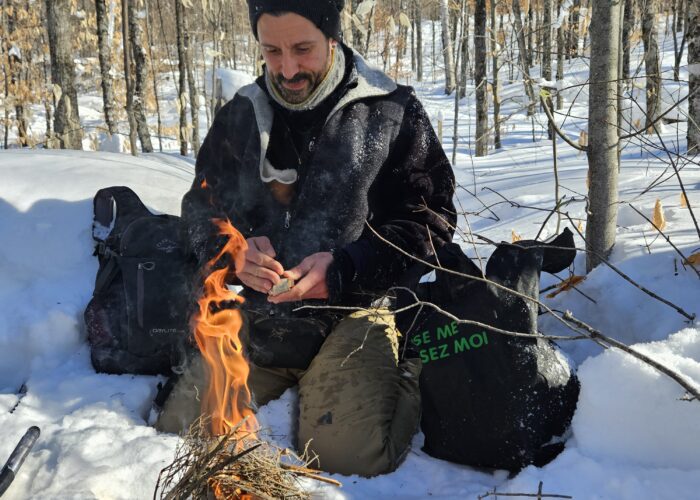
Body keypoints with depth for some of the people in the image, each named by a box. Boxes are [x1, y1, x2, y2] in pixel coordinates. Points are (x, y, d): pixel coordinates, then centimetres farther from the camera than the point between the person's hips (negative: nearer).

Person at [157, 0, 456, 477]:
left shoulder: (393, 112, -4)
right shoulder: (239, 117, 7)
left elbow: (431, 218, -4)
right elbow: (202, 209, 14)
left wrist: (345, 269, -19)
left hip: (354, 315, -4)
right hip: (258, 314, 4)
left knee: (350, 455, -24)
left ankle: (407, 380, 9)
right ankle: (294, 386, 20)